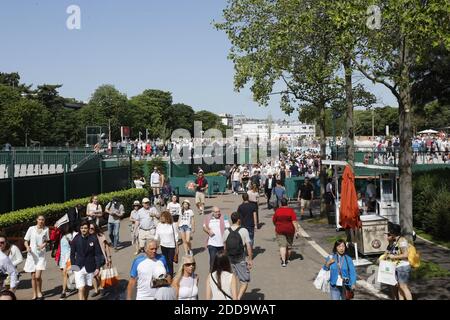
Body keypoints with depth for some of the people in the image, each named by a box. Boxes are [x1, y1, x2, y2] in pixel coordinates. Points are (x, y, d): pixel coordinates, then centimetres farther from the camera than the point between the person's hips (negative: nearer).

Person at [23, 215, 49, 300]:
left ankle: (39, 292, 13)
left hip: (41, 255, -1)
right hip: (32, 255, 1)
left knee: (38, 276, -12)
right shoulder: (31, 229, -2)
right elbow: (26, 242, 3)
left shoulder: (46, 229, 1)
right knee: (33, 277, 6)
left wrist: (43, 245, -10)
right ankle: (34, 294, 22)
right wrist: (27, 247, -18)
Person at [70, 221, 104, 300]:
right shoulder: (76, 240, -3)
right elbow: (72, 254, 6)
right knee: (81, 289, -9)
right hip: (79, 268, -1)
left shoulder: (94, 239, -6)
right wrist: (73, 266, 2)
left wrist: (98, 267, -7)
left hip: (90, 267, 1)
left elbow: (98, 254, -3)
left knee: (86, 287, 16)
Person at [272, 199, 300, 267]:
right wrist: (297, 230, -11)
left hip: (280, 230, -1)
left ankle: (283, 261, -16)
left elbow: (274, 220, 3)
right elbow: (294, 221, -15)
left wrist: (277, 226, 22)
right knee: (289, 245, 18)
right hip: (290, 230, 1)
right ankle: (287, 259, 33)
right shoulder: (291, 210, -10)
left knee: (282, 245, -3)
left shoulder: (277, 211, -8)